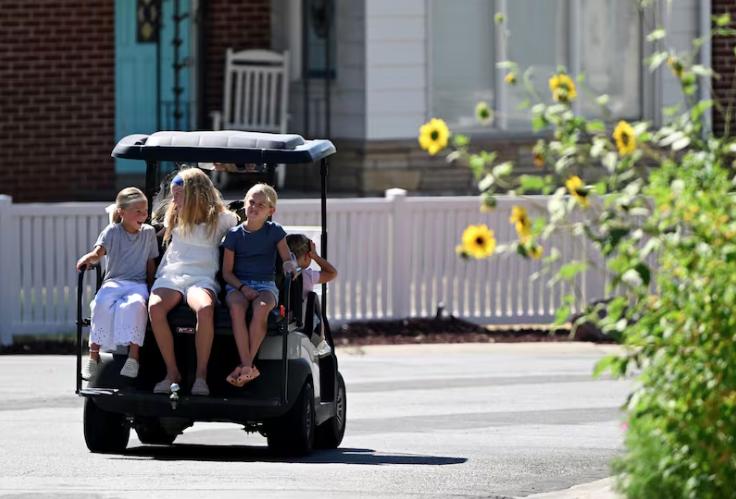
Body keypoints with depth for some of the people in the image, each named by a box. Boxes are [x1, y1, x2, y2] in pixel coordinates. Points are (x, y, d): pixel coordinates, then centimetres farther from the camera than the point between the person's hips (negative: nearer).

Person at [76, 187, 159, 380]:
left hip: (138, 283, 1)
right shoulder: (112, 231, 4)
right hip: (113, 281, -1)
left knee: (136, 304, -36)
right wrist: (88, 258, -35)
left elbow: (151, 263, 16)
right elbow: (99, 251, -12)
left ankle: (134, 355, -30)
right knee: (102, 303, -34)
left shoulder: (148, 232, 12)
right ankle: (94, 354, -24)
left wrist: (151, 288, 4)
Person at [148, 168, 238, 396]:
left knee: (205, 308, -40)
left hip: (201, 277, -3)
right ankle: (172, 372, -26)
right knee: (155, 307, -34)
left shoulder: (221, 219, 11)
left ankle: (201, 375, -31)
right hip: (170, 275, 3)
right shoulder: (174, 217, 23)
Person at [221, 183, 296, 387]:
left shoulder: (275, 231, 7)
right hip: (238, 285, 0)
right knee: (236, 307, -36)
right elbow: (227, 272, 6)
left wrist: (290, 265, -22)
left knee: (261, 307, -36)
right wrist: (242, 287, -12)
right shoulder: (234, 234, 5)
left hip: (266, 285, 0)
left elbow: (288, 259, 4)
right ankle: (248, 368, -40)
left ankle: (244, 367, -34)